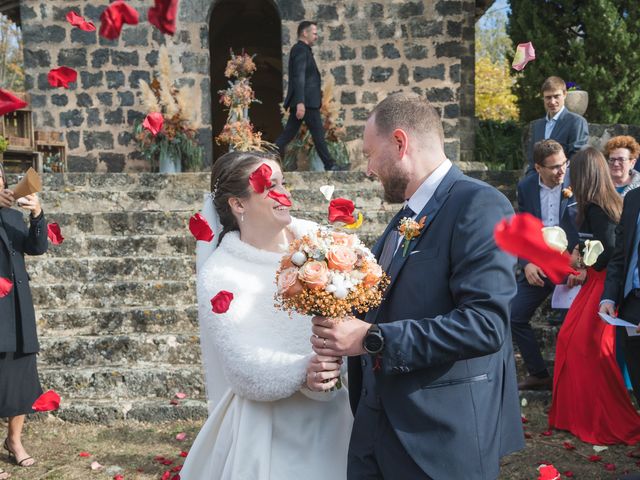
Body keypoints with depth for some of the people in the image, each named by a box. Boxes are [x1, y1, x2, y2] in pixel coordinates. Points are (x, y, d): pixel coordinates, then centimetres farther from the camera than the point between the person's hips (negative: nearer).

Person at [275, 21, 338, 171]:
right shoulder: (301, 49, -10)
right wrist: (300, 102, -27)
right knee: (318, 134, -2)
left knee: (288, 134, 6)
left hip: (302, 101, 10)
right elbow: (298, 77, -20)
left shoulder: (301, 50, 22)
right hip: (306, 101, -10)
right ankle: (329, 165, 5)